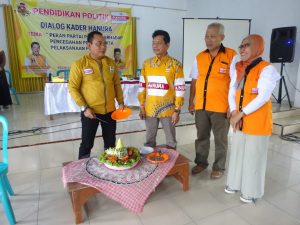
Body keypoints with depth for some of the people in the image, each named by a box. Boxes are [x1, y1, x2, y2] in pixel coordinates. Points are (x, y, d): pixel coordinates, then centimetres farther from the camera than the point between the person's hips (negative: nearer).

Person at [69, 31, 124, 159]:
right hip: (90, 111, -4)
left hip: (110, 110, 4)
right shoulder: (79, 64, -9)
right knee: (87, 143, 9)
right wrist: (84, 108, -15)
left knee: (110, 142, 16)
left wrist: (121, 102, 3)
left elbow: (117, 84, 11)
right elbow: (73, 88, -9)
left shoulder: (111, 63, 4)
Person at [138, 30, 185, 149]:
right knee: (149, 140, 16)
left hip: (168, 110, -3)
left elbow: (180, 89, -9)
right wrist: (142, 106, 5)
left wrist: (177, 110, -10)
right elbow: (142, 86, 8)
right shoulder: (147, 63, 4)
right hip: (150, 109, 4)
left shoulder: (175, 64, -7)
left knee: (170, 141, 12)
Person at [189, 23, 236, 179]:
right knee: (201, 136, 16)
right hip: (201, 106, 4)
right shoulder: (199, 57, 7)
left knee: (220, 139, 10)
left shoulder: (232, 56, -6)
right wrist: (191, 102, 11)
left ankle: (219, 167, 28)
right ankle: (201, 162, 34)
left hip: (221, 107, -4)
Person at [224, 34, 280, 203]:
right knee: (238, 152, 17)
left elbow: (262, 98, -20)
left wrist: (241, 113, -18)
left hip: (257, 122, -6)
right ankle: (236, 183, 36)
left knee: (254, 156, 7)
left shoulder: (266, 69, -14)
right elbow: (232, 92, 4)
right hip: (240, 120, 6)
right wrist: (234, 113, -9)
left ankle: (252, 191, 26)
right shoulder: (238, 69, 5)